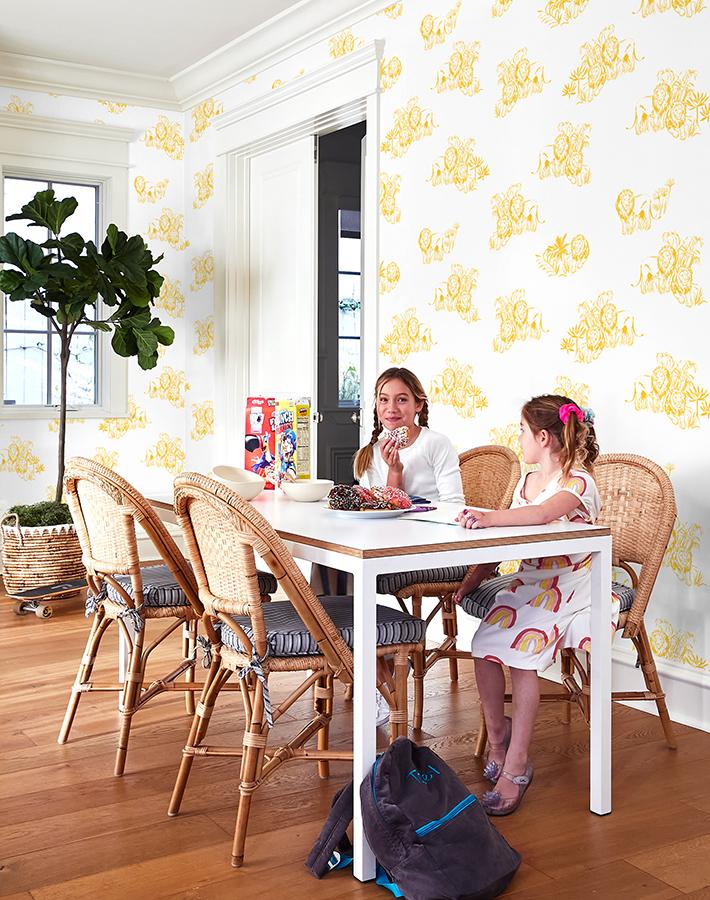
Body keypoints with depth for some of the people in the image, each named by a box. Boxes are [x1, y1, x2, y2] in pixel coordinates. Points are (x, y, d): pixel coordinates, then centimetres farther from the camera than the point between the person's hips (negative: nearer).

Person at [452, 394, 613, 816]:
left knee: (523, 652, -27)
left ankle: (516, 764, -16)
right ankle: (498, 735, 6)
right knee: (485, 644, -17)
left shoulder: (578, 482, -12)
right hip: (527, 584, 7)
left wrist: (490, 517, -45)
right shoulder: (527, 481, 15)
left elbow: (542, 514, -35)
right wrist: (472, 579, 9)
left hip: (568, 588, -7)